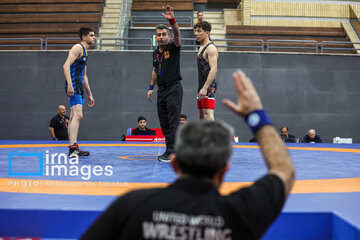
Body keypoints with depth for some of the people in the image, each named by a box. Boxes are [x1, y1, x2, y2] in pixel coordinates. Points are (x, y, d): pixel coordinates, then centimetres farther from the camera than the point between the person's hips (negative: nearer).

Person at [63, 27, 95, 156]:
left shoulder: (84, 51, 24)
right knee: (77, 115, -21)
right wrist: (69, 84, -30)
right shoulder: (78, 48, -6)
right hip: (74, 85, -10)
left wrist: (89, 94, 29)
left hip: (79, 87, 10)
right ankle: (73, 147, -28)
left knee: (74, 117, 10)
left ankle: (73, 149, 14)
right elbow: (66, 65, -20)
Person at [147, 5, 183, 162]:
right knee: (164, 123, 9)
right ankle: (170, 150, 17)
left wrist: (172, 20, -41)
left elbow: (177, 34, -25)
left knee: (173, 122, -10)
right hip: (161, 90, 7)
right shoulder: (156, 53, 14)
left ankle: (171, 153, -11)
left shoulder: (173, 47, -5)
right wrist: (151, 87, 19)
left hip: (174, 88, -7)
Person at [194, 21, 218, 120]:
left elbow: (213, 69, -23)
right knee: (201, 115, 12)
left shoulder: (210, 48, -12)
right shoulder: (201, 48, 18)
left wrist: (205, 88, -29)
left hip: (208, 86, -10)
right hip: (202, 86, 10)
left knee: (208, 113, -17)